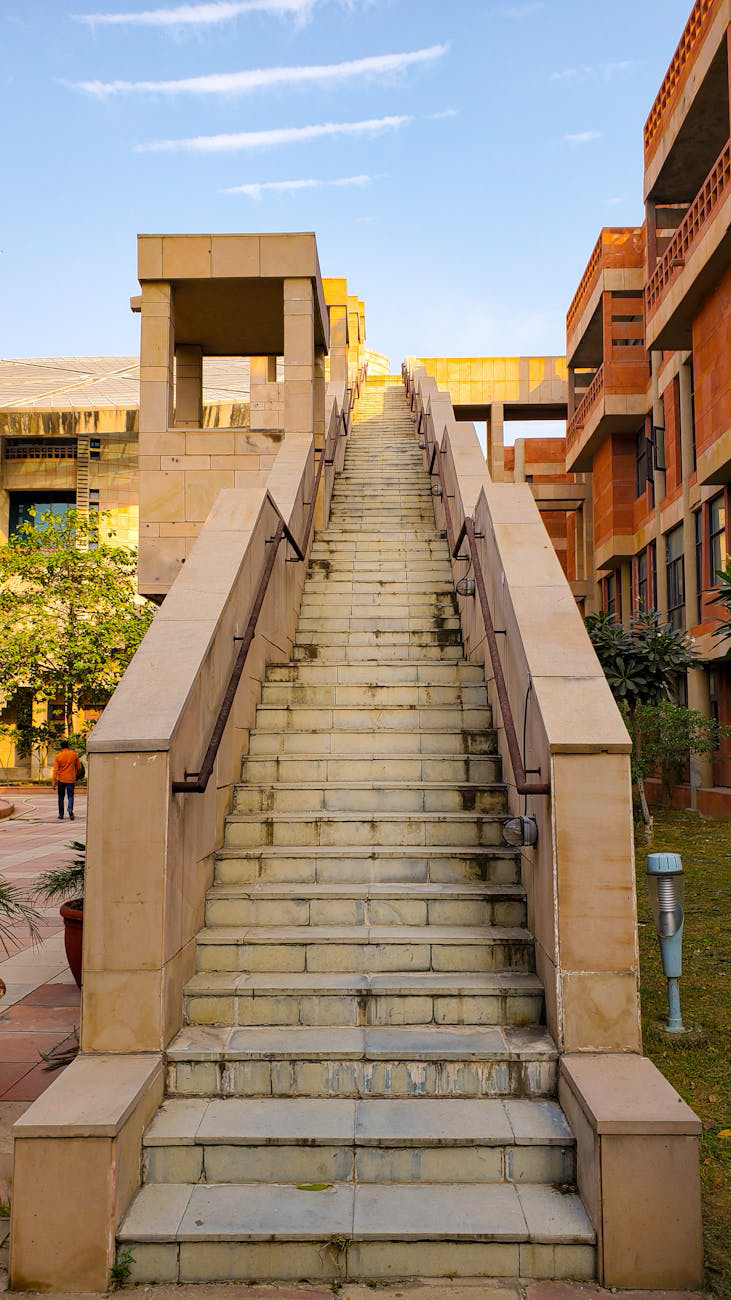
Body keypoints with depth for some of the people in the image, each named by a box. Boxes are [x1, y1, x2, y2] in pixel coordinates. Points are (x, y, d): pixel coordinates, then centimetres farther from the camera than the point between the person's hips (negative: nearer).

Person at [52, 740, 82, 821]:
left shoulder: (58, 756, -4)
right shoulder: (74, 754, -2)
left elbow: (55, 770, -7)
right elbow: (79, 767, 6)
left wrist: (54, 783, -6)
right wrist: (77, 775, 25)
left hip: (61, 780, 0)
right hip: (71, 779, 0)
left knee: (61, 797, 13)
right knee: (70, 796, 7)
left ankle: (61, 815, 15)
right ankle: (70, 810, -19)